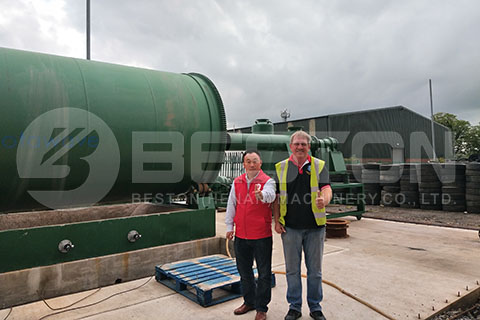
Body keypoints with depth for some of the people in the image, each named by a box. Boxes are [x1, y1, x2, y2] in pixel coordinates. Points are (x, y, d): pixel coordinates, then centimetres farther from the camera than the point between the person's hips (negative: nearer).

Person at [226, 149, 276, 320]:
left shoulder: (267, 181, -8)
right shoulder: (237, 182, 6)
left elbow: (270, 195, -30)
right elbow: (231, 205, 11)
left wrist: (261, 194, -52)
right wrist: (229, 226, 9)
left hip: (261, 235, -5)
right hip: (241, 235, 5)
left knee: (264, 272, 5)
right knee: (244, 270, 18)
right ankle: (249, 301, 37)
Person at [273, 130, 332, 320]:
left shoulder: (319, 166, 2)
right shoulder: (281, 168, 5)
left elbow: (326, 189, -11)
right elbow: (276, 197, 7)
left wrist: (324, 200, -34)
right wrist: (276, 221, -1)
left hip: (314, 226, 0)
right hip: (290, 227, 1)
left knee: (314, 269, 11)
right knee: (292, 269, 10)